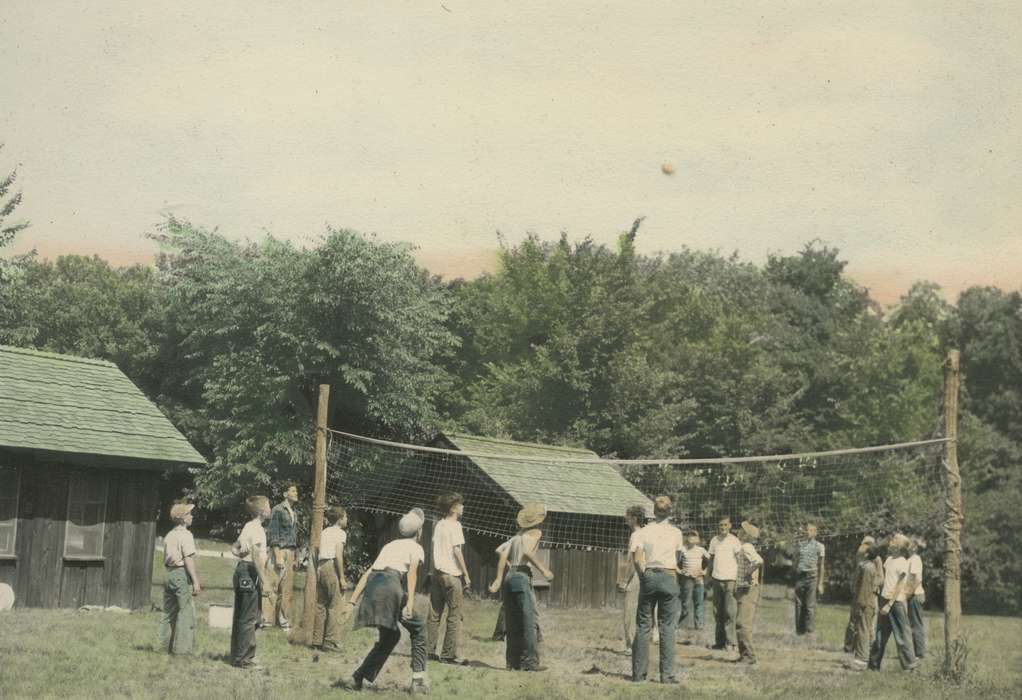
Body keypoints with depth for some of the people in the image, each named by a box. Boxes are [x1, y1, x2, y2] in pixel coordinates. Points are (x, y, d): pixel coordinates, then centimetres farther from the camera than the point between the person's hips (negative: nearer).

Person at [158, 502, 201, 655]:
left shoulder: (169, 535, 16)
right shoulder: (185, 535, -10)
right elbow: (188, 559, -16)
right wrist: (195, 581, -16)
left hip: (169, 573, 9)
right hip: (182, 574, -9)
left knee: (169, 610, 13)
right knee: (185, 610, -5)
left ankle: (166, 644, 16)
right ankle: (182, 647, -6)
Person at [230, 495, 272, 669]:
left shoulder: (248, 527, 16)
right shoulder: (257, 529, -15)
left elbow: (234, 548, 27)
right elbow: (257, 556, -24)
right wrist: (264, 581, -23)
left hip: (241, 570, 10)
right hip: (250, 573, -10)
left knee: (240, 616, 15)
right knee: (249, 619, -6)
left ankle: (237, 655, 22)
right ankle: (244, 659, -4)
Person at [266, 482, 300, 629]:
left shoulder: (293, 512, 17)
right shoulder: (278, 510, -6)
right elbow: (273, 533, -11)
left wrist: (294, 557, 17)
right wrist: (278, 555, -17)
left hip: (290, 552, 8)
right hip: (279, 550, -8)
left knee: (287, 589, 8)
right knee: (273, 586, -9)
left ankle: (284, 621, 13)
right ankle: (265, 619, -7)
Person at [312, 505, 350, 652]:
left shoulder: (324, 532, 18)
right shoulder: (340, 533, -2)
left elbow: (316, 555, 14)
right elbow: (338, 556, -13)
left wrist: (317, 573, 17)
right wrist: (342, 578, -12)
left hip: (321, 567, 8)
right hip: (332, 567, -8)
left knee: (321, 606, 13)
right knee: (336, 606, -3)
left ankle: (317, 640, 16)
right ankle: (331, 642, -6)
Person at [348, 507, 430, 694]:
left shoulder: (389, 545, 30)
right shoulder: (416, 547, 13)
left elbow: (368, 572, 22)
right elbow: (412, 571, -6)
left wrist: (354, 598, 19)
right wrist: (410, 601, -15)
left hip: (371, 587, 6)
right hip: (390, 584, -6)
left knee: (390, 635, 23)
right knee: (418, 628, 13)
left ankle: (360, 676, 18)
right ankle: (418, 678, 6)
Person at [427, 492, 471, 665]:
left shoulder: (439, 525, 13)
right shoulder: (455, 525, -8)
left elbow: (435, 550, 13)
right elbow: (457, 551, -13)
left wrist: (434, 570, 16)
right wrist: (466, 574, -9)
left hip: (436, 573, 7)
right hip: (451, 574, -7)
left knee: (434, 614, 10)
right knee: (455, 615, -2)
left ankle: (429, 650, 10)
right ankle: (449, 654, -4)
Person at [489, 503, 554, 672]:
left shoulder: (517, 535, 19)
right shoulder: (535, 532, 0)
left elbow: (502, 552, 9)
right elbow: (527, 551, -17)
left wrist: (499, 579, 8)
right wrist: (543, 569, -15)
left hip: (508, 577, 7)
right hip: (522, 577, -7)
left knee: (513, 624, 11)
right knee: (529, 622, -7)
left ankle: (513, 661, 13)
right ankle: (530, 661, -13)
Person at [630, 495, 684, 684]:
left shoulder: (642, 532, 1)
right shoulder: (676, 532, 5)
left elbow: (637, 560, -7)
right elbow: (677, 557, 9)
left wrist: (643, 575, 5)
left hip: (648, 577, 1)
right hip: (669, 578, -1)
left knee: (643, 626, 6)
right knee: (667, 627, 2)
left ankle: (639, 673, 6)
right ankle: (667, 674, -1)